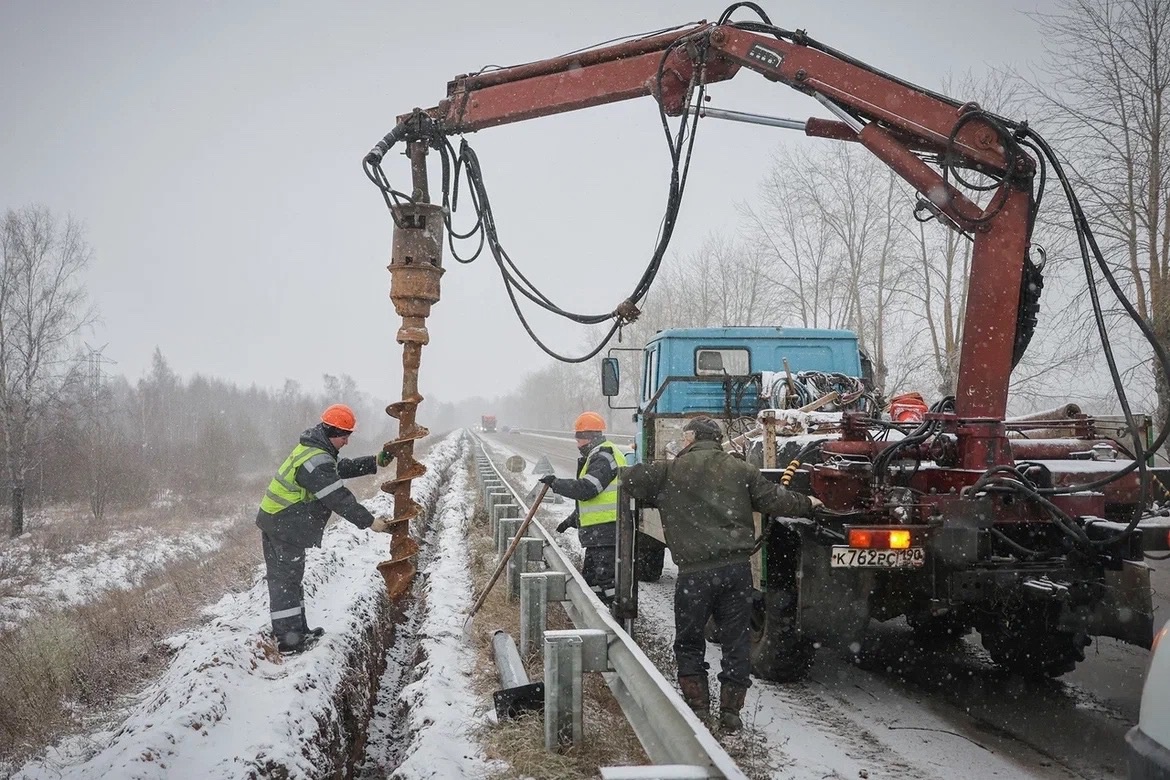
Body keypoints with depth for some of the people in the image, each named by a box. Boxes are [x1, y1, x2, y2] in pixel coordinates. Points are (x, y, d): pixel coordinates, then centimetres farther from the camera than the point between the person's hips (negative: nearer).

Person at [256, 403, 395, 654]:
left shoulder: (313, 448, 9)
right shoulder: (317, 461, -24)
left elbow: (342, 468, 17)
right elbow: (339, 499, -25)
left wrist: (374, 462, 7)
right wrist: (370, 522, -20)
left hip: (274, 523, 10)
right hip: (286, 529, -10)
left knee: (289, 578, 16)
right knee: (286, 580, -3)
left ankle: (298, 631, 28)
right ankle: (288, 639, 5)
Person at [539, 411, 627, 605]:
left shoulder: (604, 457, -14)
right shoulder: (596, 457, 21)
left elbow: (585, 489, -25)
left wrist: (555, 483, -15)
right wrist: (571, 520, 26)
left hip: (606, 530, -11)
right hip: (598, 532, 11)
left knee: (607, 577, -11)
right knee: (590, 576, 17)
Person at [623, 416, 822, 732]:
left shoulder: (672, 470, 1)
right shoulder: (741, 470, 8)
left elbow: (631, 480, 5)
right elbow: (773, 500, 4)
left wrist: (660, 497, 25)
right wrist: (807, 504, 22)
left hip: (695, 572, -3)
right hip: (737, 568, 3)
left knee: (689, 643, 13)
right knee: (736, 642, 12)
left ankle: (698, 707, 11)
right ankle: (730, 710, 14)